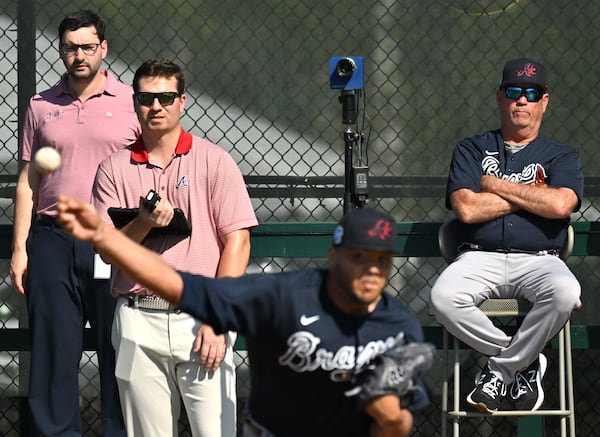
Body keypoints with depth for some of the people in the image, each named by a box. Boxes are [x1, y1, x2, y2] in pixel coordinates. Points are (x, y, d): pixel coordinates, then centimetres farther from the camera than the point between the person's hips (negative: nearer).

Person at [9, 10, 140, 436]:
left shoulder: (131, 103, 3)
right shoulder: (42, 107, 11)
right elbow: (27, 181, 14)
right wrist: (19, 249, 7)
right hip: (52, 243, 2)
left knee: (118, 351, 0)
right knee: (54, 350, 3)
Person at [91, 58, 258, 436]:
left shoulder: (214, 161, 3)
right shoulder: (115, 169, 10)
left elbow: (237, 242, -3)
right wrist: (144, 222, -15)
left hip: (200, 317, -2)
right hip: (138, 322, 3)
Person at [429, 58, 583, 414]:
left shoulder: (561, 156, 14)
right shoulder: (472, 150, 15)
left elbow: (560, 204, -9)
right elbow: (467, 209, -3)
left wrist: (497, 186, -1)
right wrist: (531, 196, 0)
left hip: (538, 259, 0)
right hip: (480, 258, 1)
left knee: (566, 292, -36)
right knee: (443, 298, -32)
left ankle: (501, 371, -15)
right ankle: (525, 363, -12)